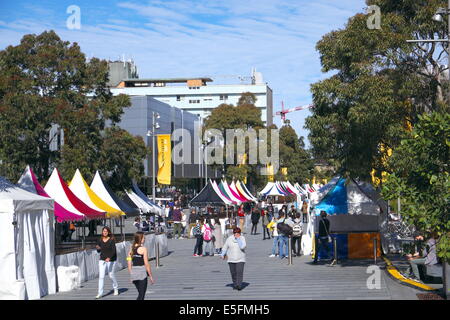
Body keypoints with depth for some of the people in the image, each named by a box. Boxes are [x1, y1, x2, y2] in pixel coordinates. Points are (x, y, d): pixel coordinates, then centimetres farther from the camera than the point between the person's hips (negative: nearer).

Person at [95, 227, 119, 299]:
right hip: (102, 260, 3)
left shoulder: (112, 240, -10)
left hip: (111, 260, -3)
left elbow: (114, 250, -18)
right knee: (101, 276, -6)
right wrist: (98, 248, -13)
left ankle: (116, 289, 33)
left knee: (111, 275, 8)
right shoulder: (100, 240, 2)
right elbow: (98, 251, 10)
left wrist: (109, 258, -32)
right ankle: (100, 293, -5)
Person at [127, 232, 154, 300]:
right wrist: (151, 276, -4)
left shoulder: (131, 249, 8)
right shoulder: (143, 249, -10)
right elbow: (146, 264, -11)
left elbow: (129, 264, 9)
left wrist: (131, 276, 16)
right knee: (141, 296, -3)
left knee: (140, 294, 20)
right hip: (142, 273, -6)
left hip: (133, 272, 6)